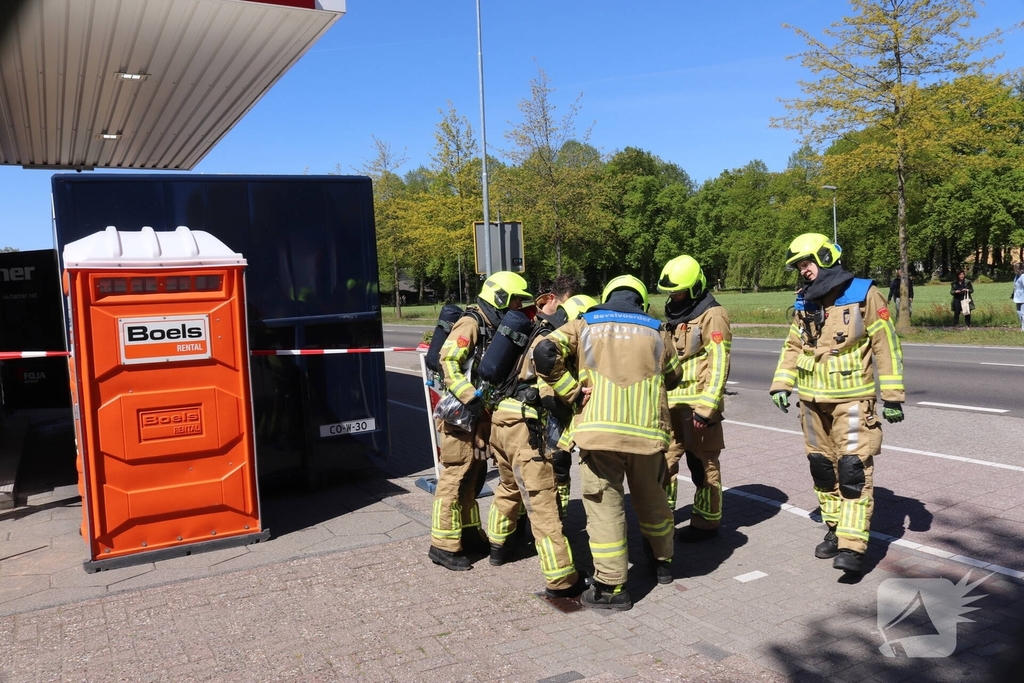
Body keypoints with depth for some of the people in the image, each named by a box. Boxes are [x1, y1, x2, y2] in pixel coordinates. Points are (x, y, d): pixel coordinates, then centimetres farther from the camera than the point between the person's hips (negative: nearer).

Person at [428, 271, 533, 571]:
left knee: (475, 475, 16)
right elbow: (447, 361, -22)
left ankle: (469, 533, 28)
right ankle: (443, 545, 1)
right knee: (456, 476, -6)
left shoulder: (496, 329, 16)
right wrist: (470, 397, -27)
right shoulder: (470, 324, -12)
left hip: (480, 413, 9)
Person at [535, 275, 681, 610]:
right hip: (647, 430, 3)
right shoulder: (657, 334, 16)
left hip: (599, 428, -3)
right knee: (651, 498, 23)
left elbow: (544, 353, -3)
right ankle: (662, 561, 42)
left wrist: (572, 392, 2)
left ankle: (611, 586, 7)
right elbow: (673, 378, 26)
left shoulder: (585, 326, 11)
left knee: (604, 504, 4)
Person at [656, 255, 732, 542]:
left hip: (698, 404, -8)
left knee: (703, 464, 3)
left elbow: (719, 364, -16)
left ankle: (706, 522, 15)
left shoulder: (712, 315, -9)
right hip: (672, 403, 8)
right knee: (663, 459, 9)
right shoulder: (674, 314, 16)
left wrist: (707, 406, -21)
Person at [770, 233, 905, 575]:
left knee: (853, 468, -9)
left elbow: (887, 346, -6)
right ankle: (834, 531, 24)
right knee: (822, 467, 11)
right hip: (812, 401, 6)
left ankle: (852, 546, -9)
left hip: (852, 400, -6)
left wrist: (892, 396, -7)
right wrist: (781, 385, 6)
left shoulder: (863, 294, -6)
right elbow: (793, 347, 17)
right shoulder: (804, 303, 9)